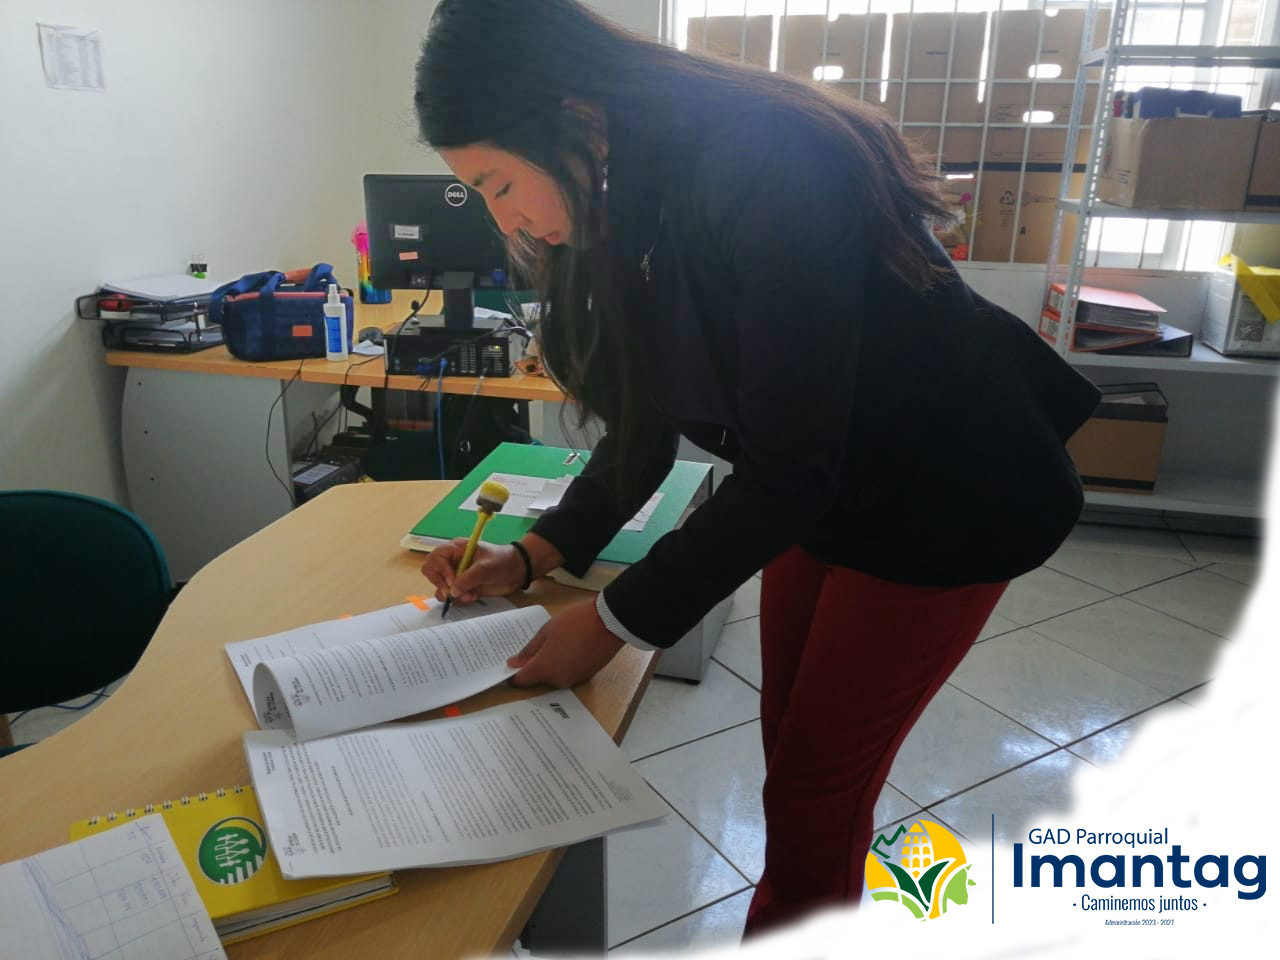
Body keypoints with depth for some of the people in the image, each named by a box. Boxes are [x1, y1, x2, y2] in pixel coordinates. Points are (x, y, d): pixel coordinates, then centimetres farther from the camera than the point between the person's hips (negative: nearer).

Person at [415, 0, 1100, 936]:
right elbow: (647, 419, 2)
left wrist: (618, 621, -23)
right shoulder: (628, 202, -6)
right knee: (791, 746, 16)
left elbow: (787, 470, -29)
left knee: (817, 786, 3)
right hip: (821, 492, 7)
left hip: (949, 500, -7)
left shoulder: (764, 171, -31)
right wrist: (537, 553, -7)